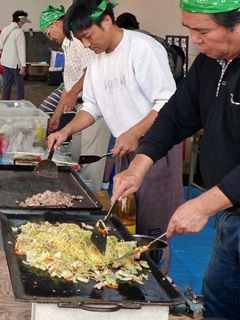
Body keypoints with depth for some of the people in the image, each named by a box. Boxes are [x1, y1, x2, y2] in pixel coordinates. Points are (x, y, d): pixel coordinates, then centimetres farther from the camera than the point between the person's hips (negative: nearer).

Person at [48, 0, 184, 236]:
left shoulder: (143, 48, -16)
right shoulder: (97, 57, 10)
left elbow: (168, 104, -19)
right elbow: (92, 106, 14)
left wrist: (133, 134, -23)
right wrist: (66, 131, -1)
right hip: (125, 147, 8)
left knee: (151, 226, -4)